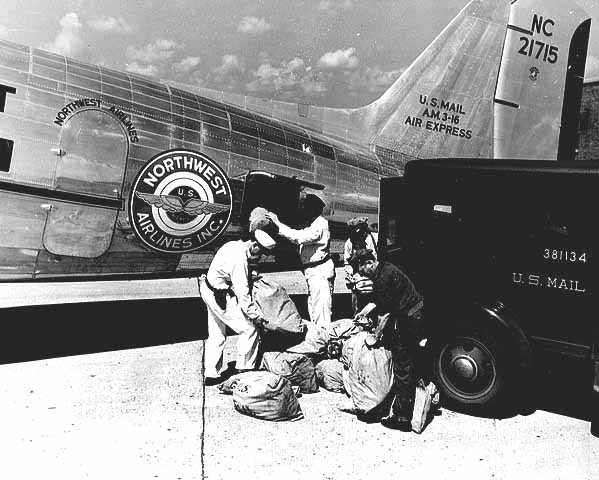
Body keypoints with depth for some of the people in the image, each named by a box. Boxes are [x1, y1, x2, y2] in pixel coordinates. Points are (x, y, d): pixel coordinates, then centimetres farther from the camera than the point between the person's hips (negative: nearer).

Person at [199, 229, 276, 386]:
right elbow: (242, 292, -27)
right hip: (220, 297, -10)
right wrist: (255, 315, -22)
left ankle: (212, 374, 24)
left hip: (208, 289, 10)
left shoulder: (234, 245, 2)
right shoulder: (240, 258, -27)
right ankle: (244, 368, 6)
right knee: (250, 329, -4)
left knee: (216, 335, 17)